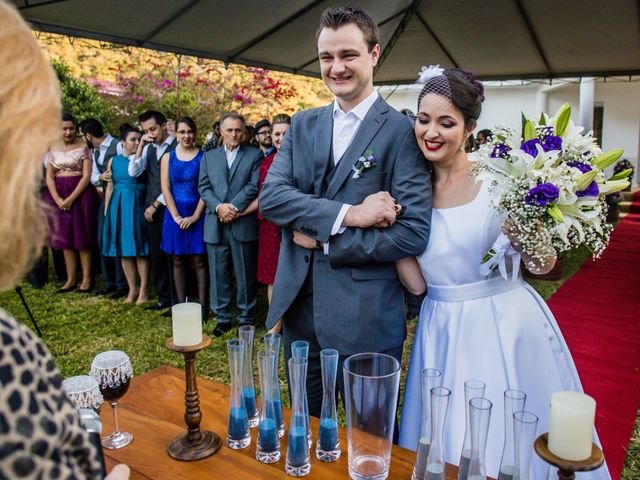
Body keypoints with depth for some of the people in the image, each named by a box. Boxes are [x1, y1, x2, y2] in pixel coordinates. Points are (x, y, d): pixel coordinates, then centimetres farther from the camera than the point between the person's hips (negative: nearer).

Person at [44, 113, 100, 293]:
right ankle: (70, 279, 13)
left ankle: (86, 278, 8)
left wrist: (71, 199, -16)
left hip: (81, 194, -4)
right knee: (65, 238, 6)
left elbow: (86, 176, -10)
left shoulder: (83, 147, -4)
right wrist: (58, 199, -9)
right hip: (58, 195, 4)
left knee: (82, 238, 0)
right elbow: (49, 177, 5)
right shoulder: (53, 149, 8)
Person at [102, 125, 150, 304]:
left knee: (140, 249, -1)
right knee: (123, 249, 8)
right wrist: (107, 211, 10)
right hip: (118, 206, 4)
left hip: (137, 205, -4)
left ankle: (143, 290, 9)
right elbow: (110, 187, 12)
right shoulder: (113, 161, 10)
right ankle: (132, 288, 20)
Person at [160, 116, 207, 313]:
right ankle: (181, 304, 14)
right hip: (175, 214, 3)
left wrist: (195, 216, -12)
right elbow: (165, 189, 1)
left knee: (199, 260, 0)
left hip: (197, 214, -3)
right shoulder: (168, 157, 7)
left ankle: (202, 305, 4)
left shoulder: (203, 156, -1)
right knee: (178, 260, 6)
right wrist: (177, 217, -8)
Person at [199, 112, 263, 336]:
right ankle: (222, 318, 18)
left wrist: (234, 207, -13)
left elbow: (254, 185, -5)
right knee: (219, 274, 7)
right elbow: (203, 187, 7)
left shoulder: (254, 154, 6)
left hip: (243, 224, -3)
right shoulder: (209, 156, 15)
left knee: (245, 274, 4)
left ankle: (246, 317, 17)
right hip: (215, 225, 3)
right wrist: (219, 206, -10)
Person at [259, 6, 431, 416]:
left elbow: (413, 234, -17)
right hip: (298, 310, 5)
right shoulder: (303, 125, 7)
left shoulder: (402, 131, -9)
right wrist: (348, 214, -20)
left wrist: (323, 240, -15)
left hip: (366, 320, -4)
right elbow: (270, 197, -7)